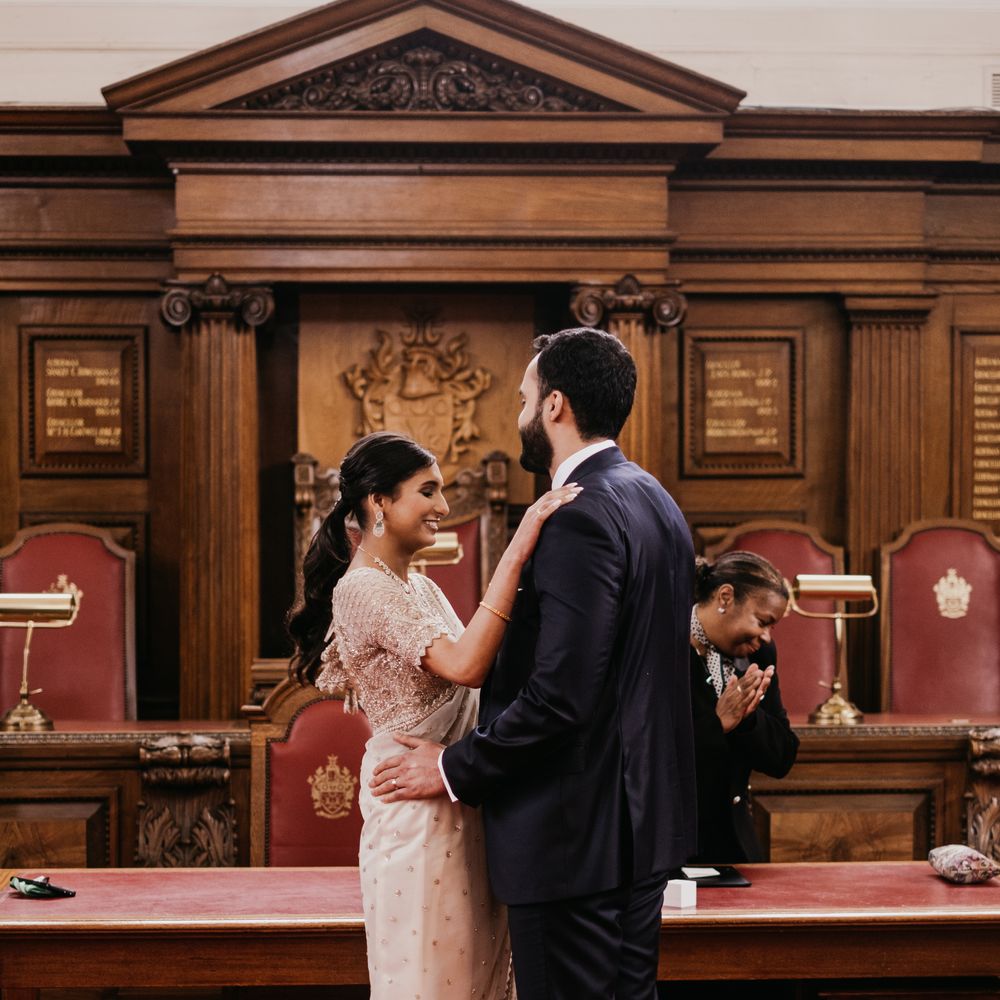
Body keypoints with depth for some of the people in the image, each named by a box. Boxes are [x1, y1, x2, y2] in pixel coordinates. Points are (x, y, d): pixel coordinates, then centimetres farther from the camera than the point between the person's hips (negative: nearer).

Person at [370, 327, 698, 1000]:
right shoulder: (655, 501, 11)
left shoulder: (581, 517, -19)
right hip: (647, 815, 10)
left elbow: (561, 695, -25)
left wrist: (454, 769, -13)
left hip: (575, 830, -10)